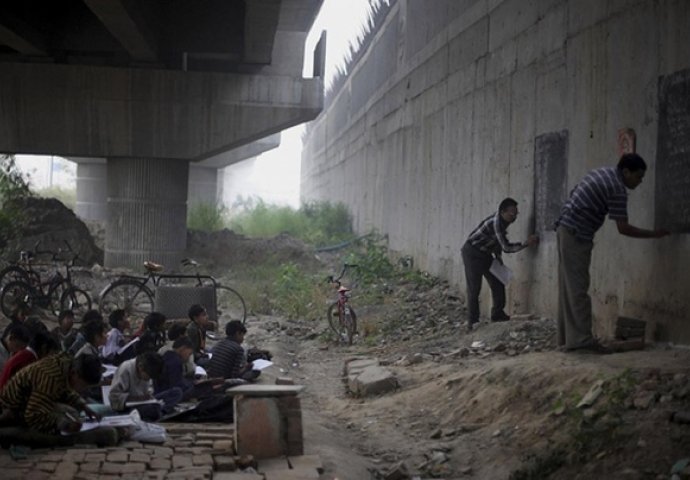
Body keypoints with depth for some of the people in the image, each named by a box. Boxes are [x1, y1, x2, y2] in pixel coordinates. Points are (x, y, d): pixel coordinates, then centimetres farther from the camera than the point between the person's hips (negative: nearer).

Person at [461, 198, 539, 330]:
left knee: (498, 283, 6)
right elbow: (506, 247, -29)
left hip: (485, 254, 9)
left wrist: (497, 256, 5)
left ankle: (497, 314, 14)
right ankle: (472, 322, -4)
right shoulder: (496, 223, -30)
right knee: (474, 288, -9)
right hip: (472, 253, -9)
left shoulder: (502, 220, -2)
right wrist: (526, 243, -29)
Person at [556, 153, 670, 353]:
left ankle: (567, 336, 12)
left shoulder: (603, 172, 14)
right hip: (576, 235, -10)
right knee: (578, 288, -10)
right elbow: (623, 228, -16)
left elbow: (574, 193, 20)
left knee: (569, 287, 10)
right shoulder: (617, 189, -15)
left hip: (565, 228, 10)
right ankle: (582, 338, -12)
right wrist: (654, 234, -9)